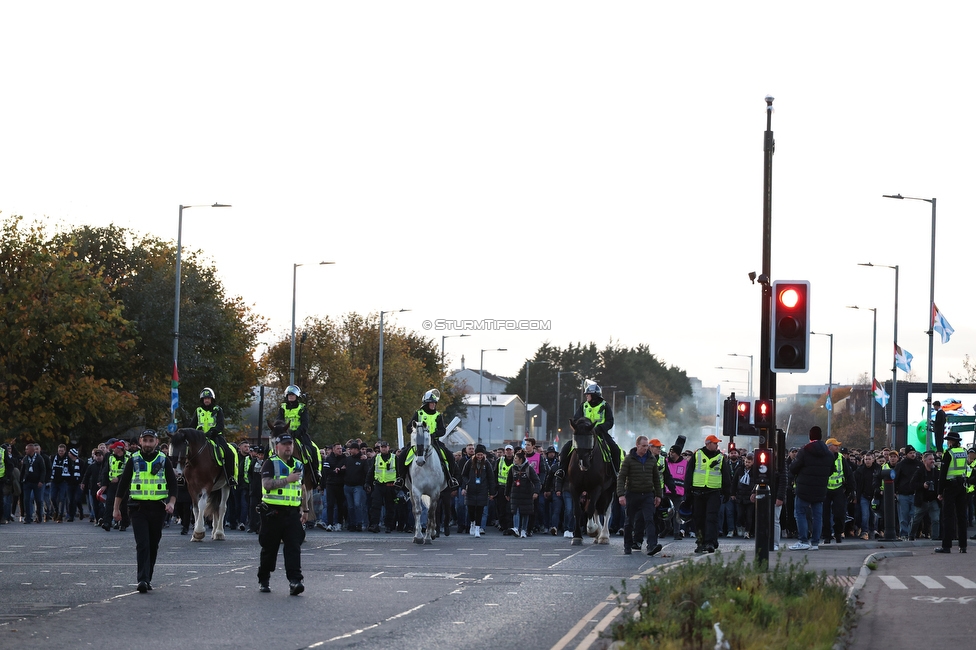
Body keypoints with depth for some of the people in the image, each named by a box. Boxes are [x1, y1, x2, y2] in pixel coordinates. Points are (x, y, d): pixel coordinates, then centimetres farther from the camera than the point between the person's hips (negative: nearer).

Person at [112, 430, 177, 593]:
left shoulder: (163, 461, 6)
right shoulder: (133, 461, 4)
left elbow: (173, 484, 7)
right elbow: (122, 484, 6)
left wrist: (171, 502, -10)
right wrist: (116, 508, 3)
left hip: (158, 508, 2)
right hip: (138, 509, -2)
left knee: (153, 545, 9)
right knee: (142, 544, -13)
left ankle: (148, 578, 20)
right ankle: (143, 579, -21)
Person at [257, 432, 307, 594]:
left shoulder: (298, 465, 16)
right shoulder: (270, 464, -3)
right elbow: (266, 484, -18)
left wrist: (304, 510, 22)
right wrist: (287, 479, -19)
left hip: (293, 513, 4)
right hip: (273, 512, -4)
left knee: (294, 547, -9)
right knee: (269, 548, 6)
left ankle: (295, 580, -18)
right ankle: (263, 580, 20)